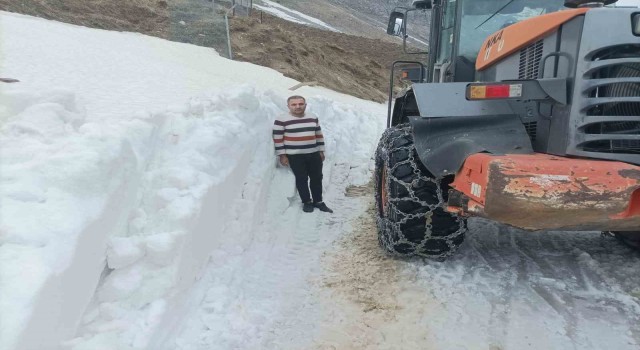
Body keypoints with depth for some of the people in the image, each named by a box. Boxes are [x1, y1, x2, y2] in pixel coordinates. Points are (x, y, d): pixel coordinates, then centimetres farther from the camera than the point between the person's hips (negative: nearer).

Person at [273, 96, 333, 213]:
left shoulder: (313, 118, 7)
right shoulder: (281, 120, -10)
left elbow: (319, 135, 14)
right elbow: (277, 139, -8)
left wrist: (321, 151, 12)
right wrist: (282, 155, -10)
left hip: (314, 154, 5)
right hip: (295, 156, -5)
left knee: (317, 178, 10)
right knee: (301, 179, 1)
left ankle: (318, 201, 24)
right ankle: (307, 202, 17)